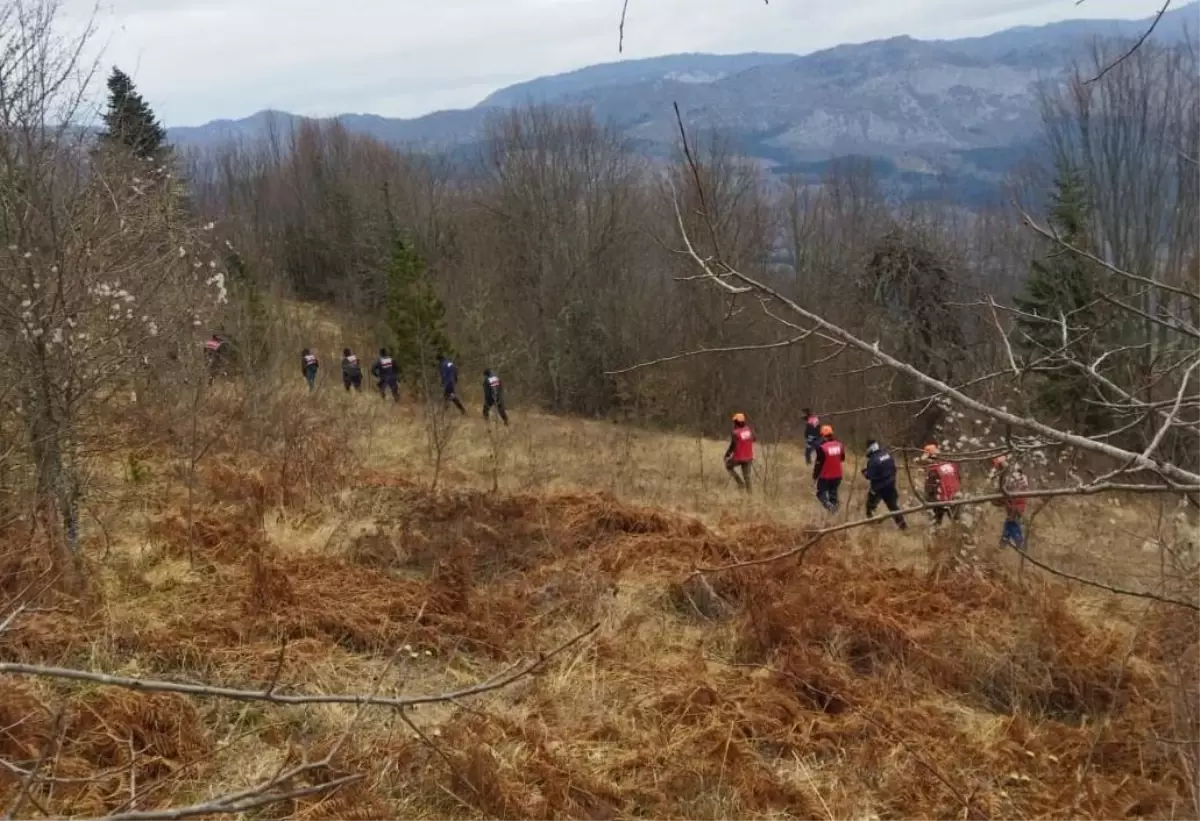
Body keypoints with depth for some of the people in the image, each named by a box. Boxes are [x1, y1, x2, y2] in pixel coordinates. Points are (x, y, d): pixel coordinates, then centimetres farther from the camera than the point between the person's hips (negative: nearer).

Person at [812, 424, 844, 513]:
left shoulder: (822, 447, -21)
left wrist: (815, 476, -3)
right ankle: (834, 507, 25)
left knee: (821, 492, 8)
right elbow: (843, 458, 13)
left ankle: (828, 504, -17)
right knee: (833, 492, 21)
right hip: (837, 475, 5)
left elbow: (819, 463, -15)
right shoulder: (839, 445, -3)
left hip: (825, 476, -5)